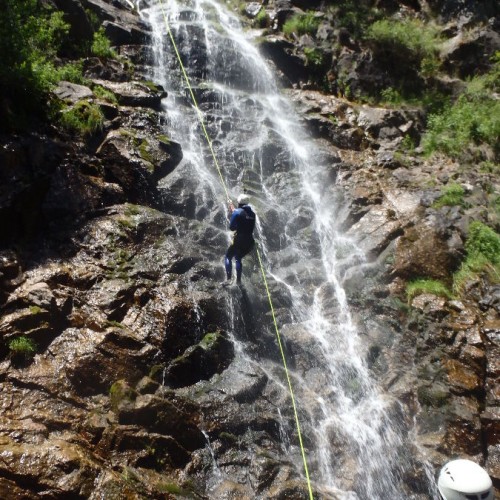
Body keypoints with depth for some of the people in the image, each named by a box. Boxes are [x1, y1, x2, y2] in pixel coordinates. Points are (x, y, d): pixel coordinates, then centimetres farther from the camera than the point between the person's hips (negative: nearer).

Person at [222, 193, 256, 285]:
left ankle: (228, 279, 0)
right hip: (250, 241, 6)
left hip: (239, 240, -5)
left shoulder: (237, 212, -6)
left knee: (228, 257, 12)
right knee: (238, 258, 25)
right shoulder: (252, 213, 10)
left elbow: (232, 227, -5)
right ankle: (238, 280, 23)